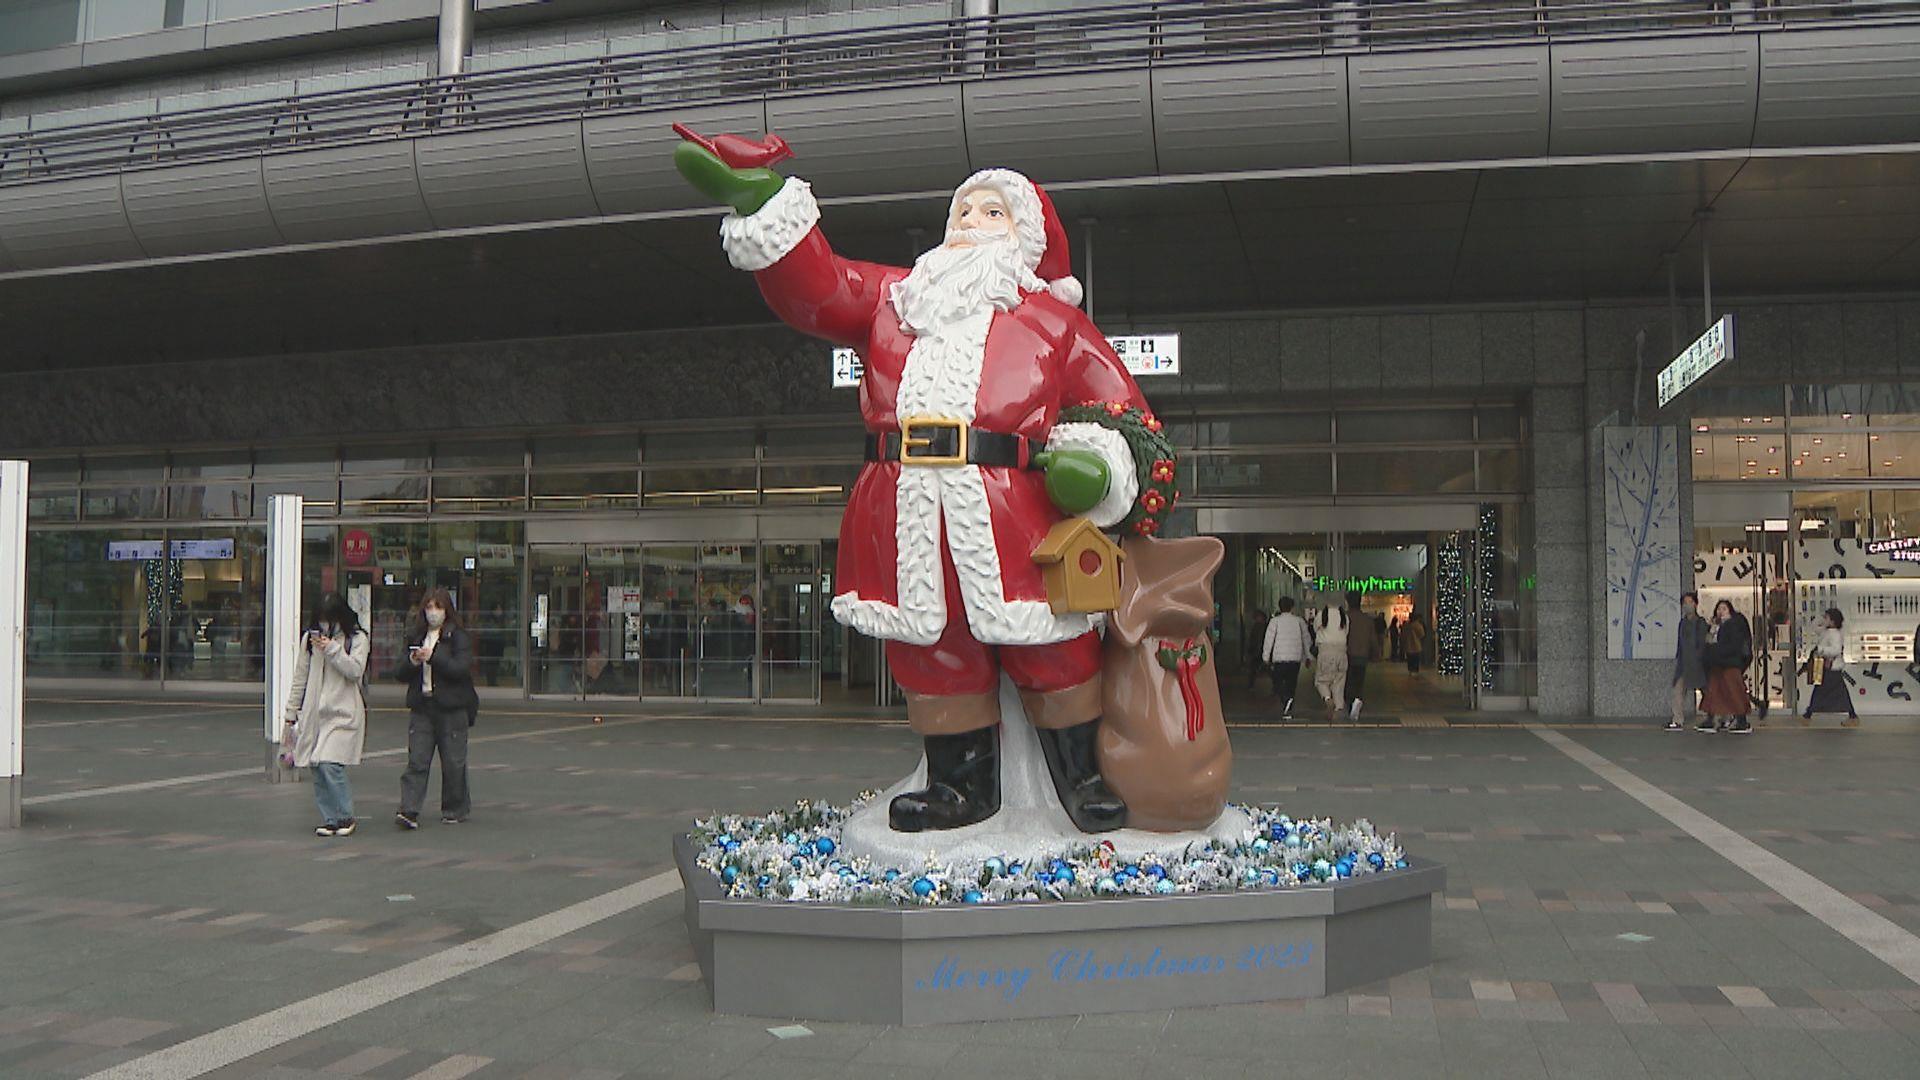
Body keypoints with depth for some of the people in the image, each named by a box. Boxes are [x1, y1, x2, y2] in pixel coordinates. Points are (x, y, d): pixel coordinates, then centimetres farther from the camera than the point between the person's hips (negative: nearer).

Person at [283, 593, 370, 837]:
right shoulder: (309, 638, 12)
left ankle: (344, 816, -1)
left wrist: (331, 649, -17)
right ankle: (330, 818, 11)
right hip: (314, 712, 4)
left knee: (330, 764, -15)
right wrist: (292, 710, 14)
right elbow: (300, 677, 15)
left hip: (343, 712, -4)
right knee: (318, 770, 3)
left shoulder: (358, 639, 2)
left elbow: (355, 670, -11)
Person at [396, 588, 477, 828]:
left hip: (451, 707, -4)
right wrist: (412, 662, -9)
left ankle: (455, 810, 17)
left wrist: (433, 657, -20)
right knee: (417, 761, -5)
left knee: (453, 762, 3)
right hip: (421, 706, 4)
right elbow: (402, 672, 12)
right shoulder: (415, 636, 13)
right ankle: (409, 811, -10)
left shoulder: (459, 637, -2)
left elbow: (461, 669, -14)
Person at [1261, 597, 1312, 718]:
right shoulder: (1299, 621, 8)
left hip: (1279, 658, -2)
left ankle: (1286, 699, -26)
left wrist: (1266, 657, 5)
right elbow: (1307, 639, 12)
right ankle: (1288, 711, 9)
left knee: (1278, 684, 3)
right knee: (1291, 684, 11)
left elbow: (1269, 640, -3)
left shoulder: (1275, 621, 1)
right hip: (1296, 658, 2)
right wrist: (1307, 657, 22)